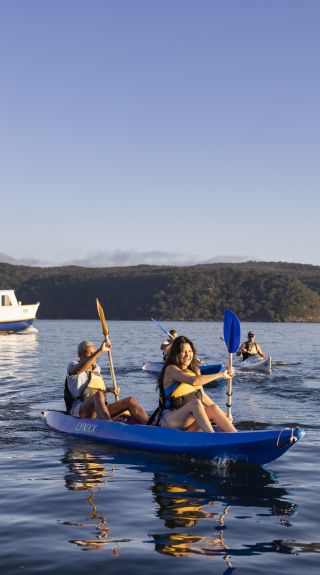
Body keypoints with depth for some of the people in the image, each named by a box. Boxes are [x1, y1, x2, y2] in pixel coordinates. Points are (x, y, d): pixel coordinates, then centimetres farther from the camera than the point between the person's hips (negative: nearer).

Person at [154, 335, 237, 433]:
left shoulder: (194, 370, 13)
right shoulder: (171, 369, -11)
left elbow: (202, 395, 18)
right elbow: (193, 381, -27)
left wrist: (220, 413, 7)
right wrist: (220, 375, -22)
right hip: (170, 418, -6)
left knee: (213, 408, -21)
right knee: (195, 403, -33)